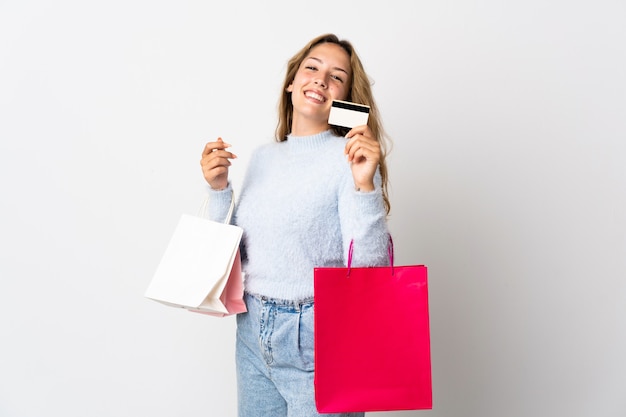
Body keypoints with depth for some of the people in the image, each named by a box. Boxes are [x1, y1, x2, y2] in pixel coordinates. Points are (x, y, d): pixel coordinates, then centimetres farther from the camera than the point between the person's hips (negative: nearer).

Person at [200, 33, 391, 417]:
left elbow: (370, 267, -19)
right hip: (253, 332, 6)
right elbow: (236, 255, 9)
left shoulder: (352, 157, -11)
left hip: (317, 343, -5)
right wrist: (219, 188, -1)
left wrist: (365, 185, -28)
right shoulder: (263, 157, 7)